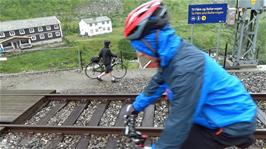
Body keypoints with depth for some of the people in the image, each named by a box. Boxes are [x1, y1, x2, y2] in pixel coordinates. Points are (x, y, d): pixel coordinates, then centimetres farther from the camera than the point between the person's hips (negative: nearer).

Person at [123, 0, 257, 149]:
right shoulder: (172, 56, -6)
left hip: (234, 122, -8)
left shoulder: (186, 68, -34)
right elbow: (156, 84, 8)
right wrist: (136, 106, 18)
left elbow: (180, 120, -30)